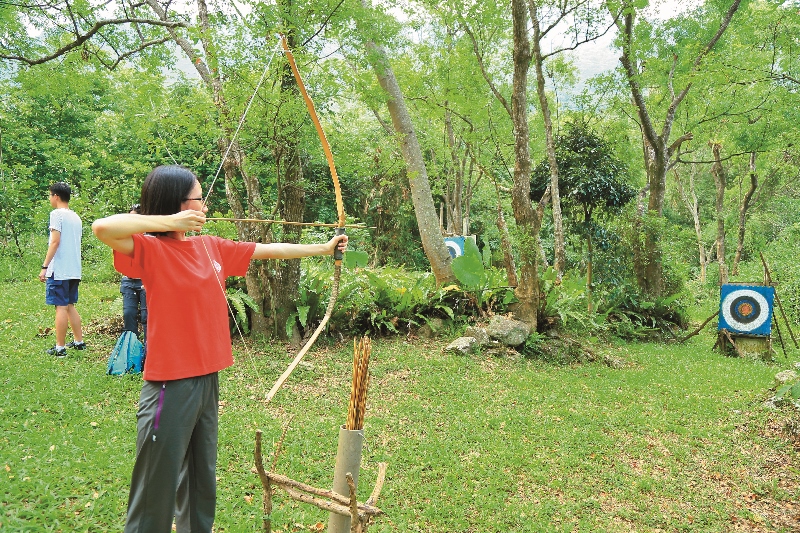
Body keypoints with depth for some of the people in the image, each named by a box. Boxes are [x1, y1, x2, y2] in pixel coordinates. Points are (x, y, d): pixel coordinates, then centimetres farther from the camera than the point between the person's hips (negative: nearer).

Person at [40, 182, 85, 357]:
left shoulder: (57, 214, -8)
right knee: (70, 306, 15)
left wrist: (44, 267, -14)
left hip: (59, 270, -8)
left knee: (61, 307, -5)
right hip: (74, 270, 8)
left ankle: (60, 347, -1)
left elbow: (55, 241, -15)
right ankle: (79, 341, 19)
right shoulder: (76, 217, 16)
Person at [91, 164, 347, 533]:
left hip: (207, 380, 7)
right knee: (158, 490, 4)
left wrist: (323, 248, 20)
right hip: (171, 385, -7)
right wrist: (169, 221, -25)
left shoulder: (213, 247, 7)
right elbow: (102, 228, -31)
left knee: (202, 480, 21)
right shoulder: (152, 249, -12)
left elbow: (270, 250, 15)